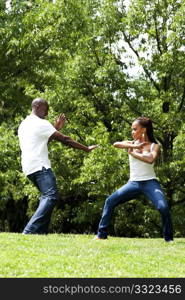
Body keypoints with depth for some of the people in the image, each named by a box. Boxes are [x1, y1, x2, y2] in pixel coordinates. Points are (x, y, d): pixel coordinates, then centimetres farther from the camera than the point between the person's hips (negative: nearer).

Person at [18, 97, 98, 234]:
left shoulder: (24, 124, 21)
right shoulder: (41, 124, -6)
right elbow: (65, 139, -5)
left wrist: (57, 128, 26)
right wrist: (86, 149, 1)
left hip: (29, 168, 10)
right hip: (40, 166, -10)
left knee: (46, 197, 18)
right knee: (51, 196, -21)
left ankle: (42, 231, 12)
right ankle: (30, 231, -32)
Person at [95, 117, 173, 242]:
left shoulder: (154, 146, 1)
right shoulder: (132, 144, 8)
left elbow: (150, 159, -21)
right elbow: (116, 144, -12)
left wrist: (133, 152, -12)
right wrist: (135, 146, -20)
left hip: (150, 182, -3)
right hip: (133, 183, 3)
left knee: (163, 207, -24)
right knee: (110, 201, -5)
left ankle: (169, 238, -7)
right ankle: (101, 234, 3)